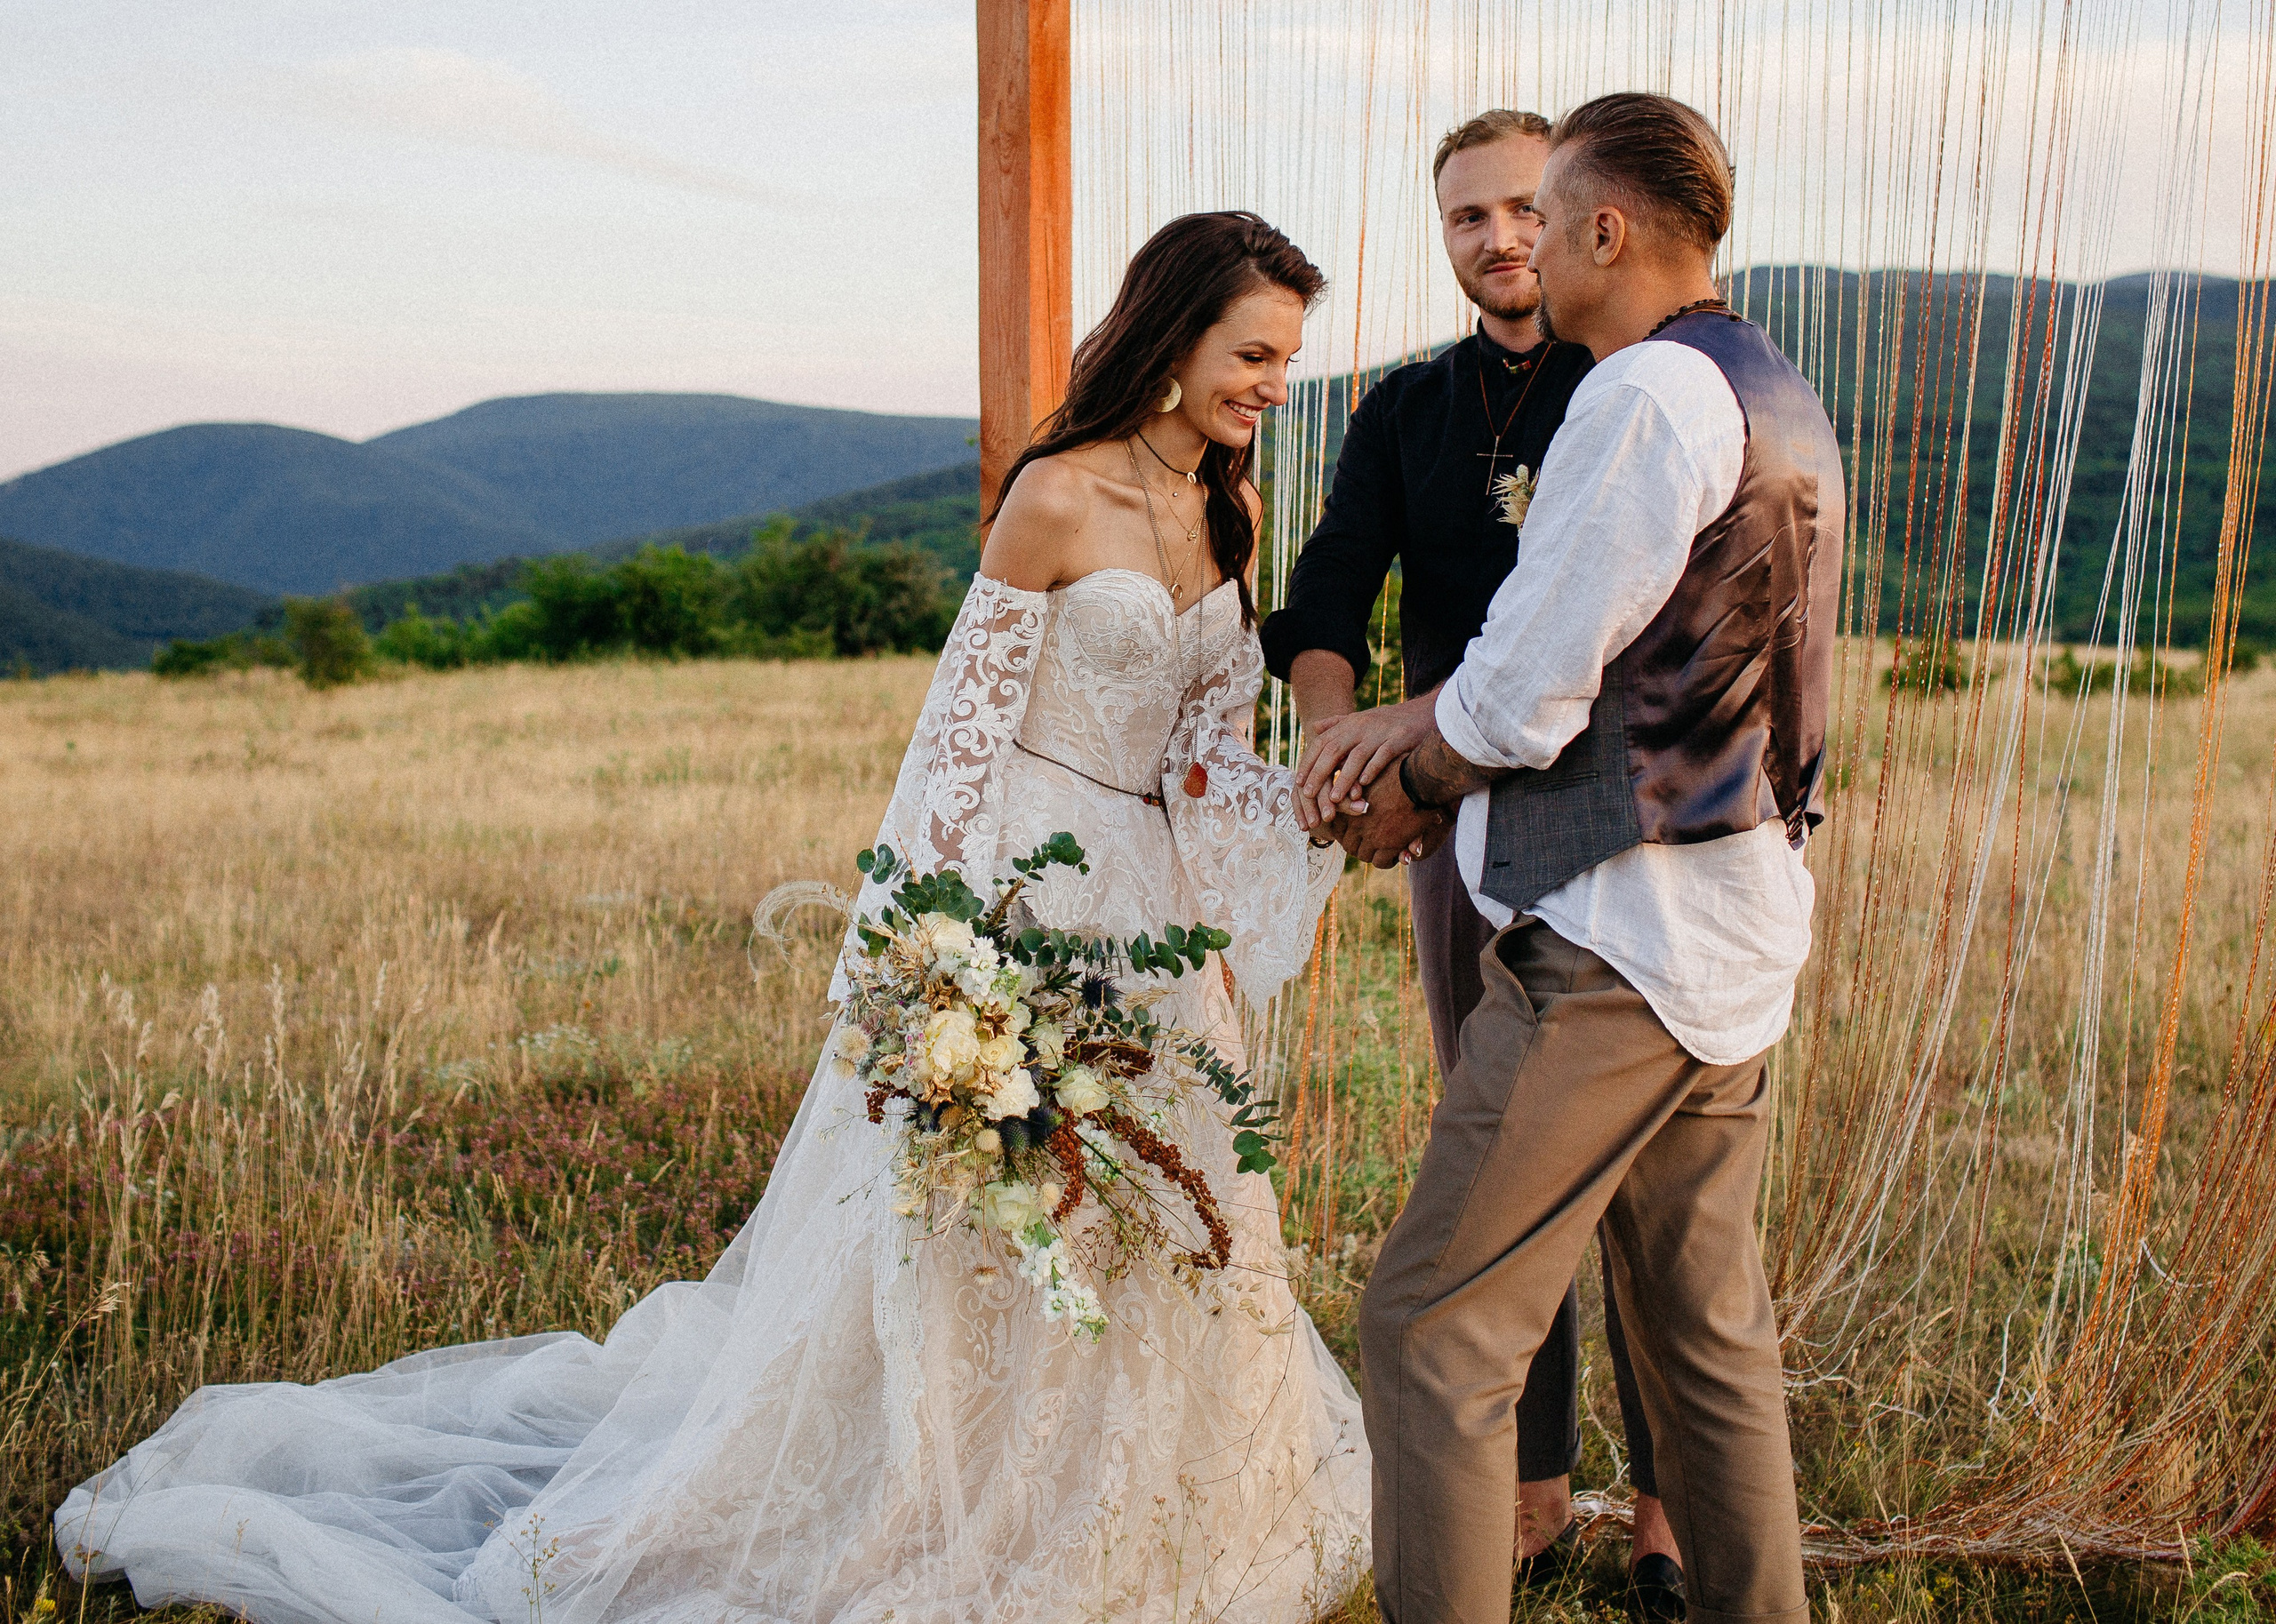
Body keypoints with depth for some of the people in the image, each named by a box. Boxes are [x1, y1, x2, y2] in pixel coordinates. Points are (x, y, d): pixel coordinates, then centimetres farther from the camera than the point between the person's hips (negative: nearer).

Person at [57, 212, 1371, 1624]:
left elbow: (1207, 753, 9)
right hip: (1019, 886, -7)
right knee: (960, 1239, 0)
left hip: (1146, 905, 8)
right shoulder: (1057, 501, -14)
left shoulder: (1229, 514, 7)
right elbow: (965, 725, -14)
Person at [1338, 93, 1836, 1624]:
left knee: (1434, 1335, -2)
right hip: (1741, 937, 10)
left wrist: (1407, 784, 3)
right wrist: (1420, 732, 18)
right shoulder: (1783, 402, 14)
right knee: (1711, 1336, 18)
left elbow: (1521, 700, -16)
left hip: (1619, 949, -10)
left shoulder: (1647, 394, -15)